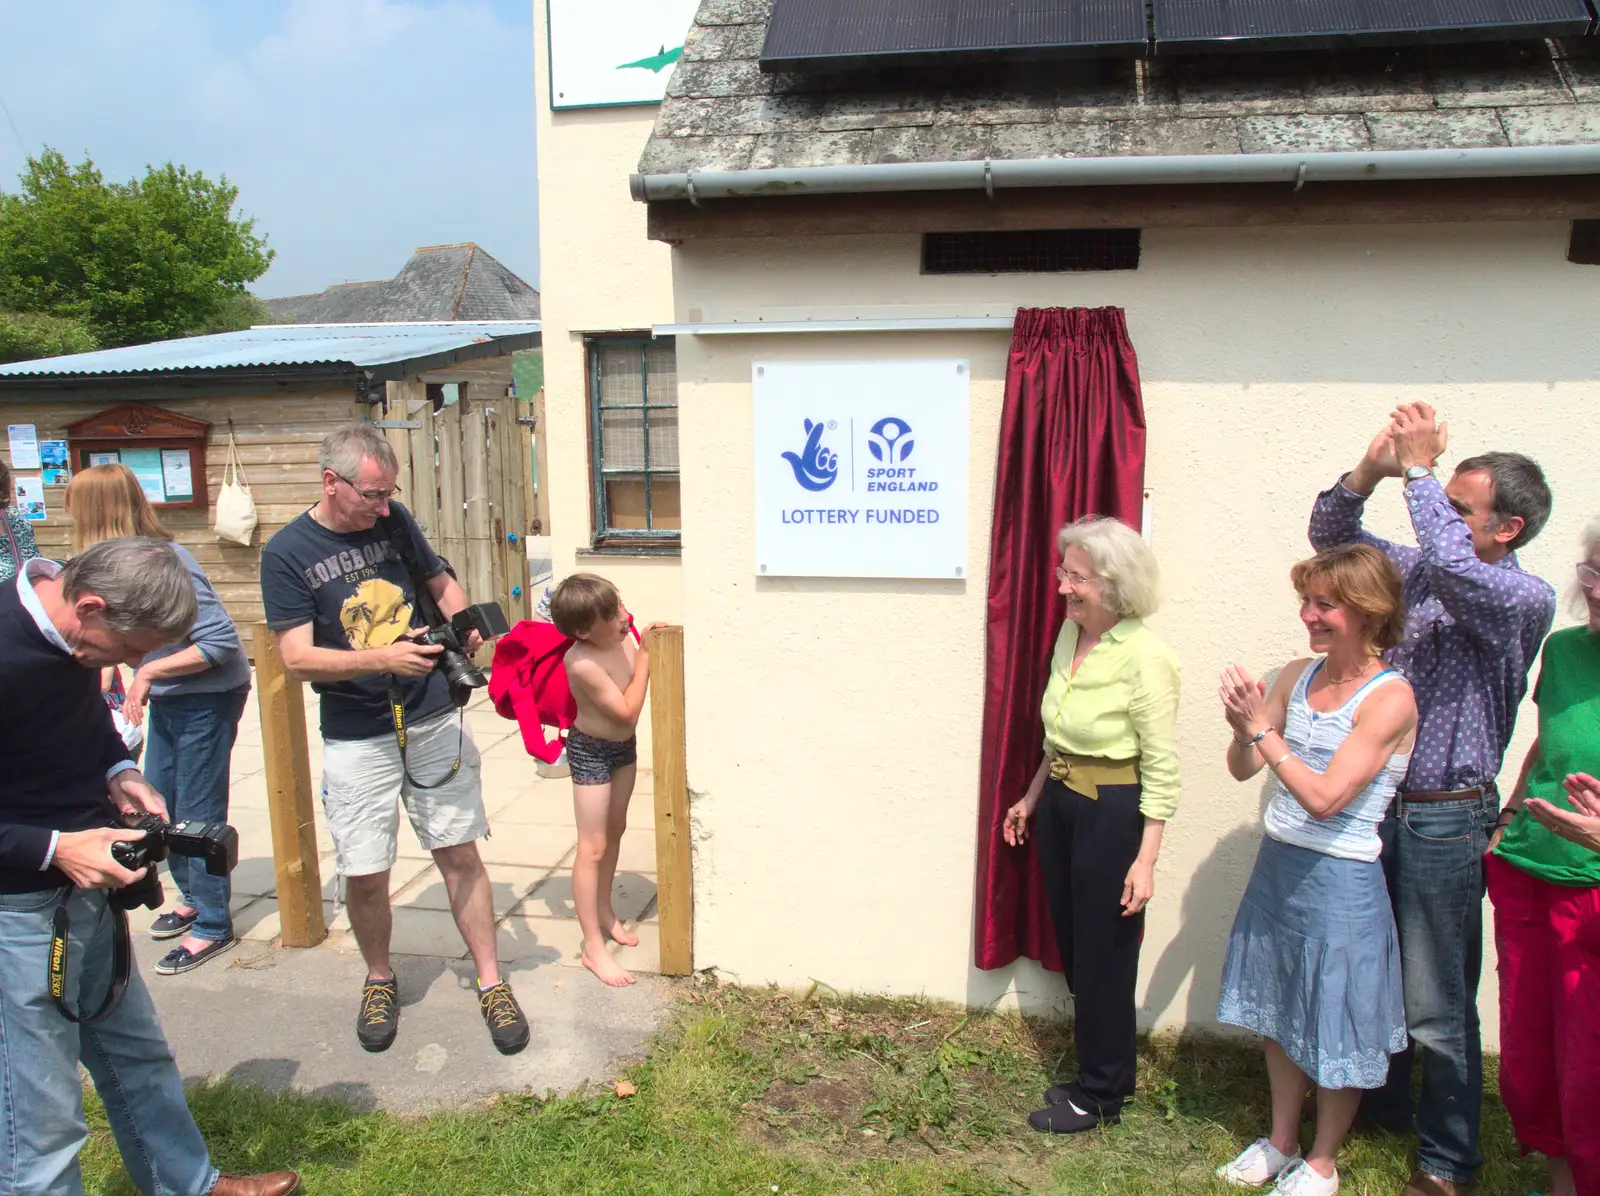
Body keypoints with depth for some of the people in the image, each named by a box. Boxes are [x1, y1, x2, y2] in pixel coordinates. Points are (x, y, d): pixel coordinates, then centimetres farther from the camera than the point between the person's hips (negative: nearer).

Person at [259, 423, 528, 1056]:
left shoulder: (394, 520, 1)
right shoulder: (286, 553, -8)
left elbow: (441, 582, 16)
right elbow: (298, 657, -14)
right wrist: (383, 658, -28)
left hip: (433, 721, 2)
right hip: (356, 738, -2)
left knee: (460, 854, 4)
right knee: (365, 876, 3)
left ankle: (491, 982, 18)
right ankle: (379, 979, 31)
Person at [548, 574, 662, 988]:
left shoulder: (621, 639, -11)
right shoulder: (583, 663, -33)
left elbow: (647, 682, 5)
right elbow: (628, 710, -27)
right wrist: (644, 657, -24)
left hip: (623, 745, 8)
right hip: (591, 752, -8)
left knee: (615, 831, 21)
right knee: (592, 848, -2)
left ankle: (603, 912, 40)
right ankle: (593, 947, 6)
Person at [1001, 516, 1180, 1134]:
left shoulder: (1144, 658, -20)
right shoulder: (1070, 633, 3)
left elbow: (1162, 768, -16)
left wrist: (1146, 859, -17)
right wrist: (1032, 797, 19)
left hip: (1112, 811, -8)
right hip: (1060, 802, 8)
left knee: (1102, 955, 7)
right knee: (1071, 941, 18)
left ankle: (1098, 1095, 27)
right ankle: (1098, 1073, 37)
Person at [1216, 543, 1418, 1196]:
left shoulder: (1389, 697, -17)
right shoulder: (1297, 676, 1)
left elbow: (1325, 798, -24)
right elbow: (1243, 770, 4)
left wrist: (1263, 728, -23)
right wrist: (1243, 727, -16)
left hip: (1339, 880, -6)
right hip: (1278, 865, 6)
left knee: (1336, 1028, 11)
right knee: (1279, 1016, 20)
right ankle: (1280, 1141, 41)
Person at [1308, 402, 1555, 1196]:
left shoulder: (1524, 599, -12)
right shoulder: (1417, 572, 6)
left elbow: (1452, 565, -31)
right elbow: (1331, 534, 8)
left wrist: (1418, 468, -20)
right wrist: (1373, 468, -9)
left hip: (1445, 819, -6)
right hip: (1375, 806, 6)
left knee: (1437, 1004, 4)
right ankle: (1381, 1105, 40)